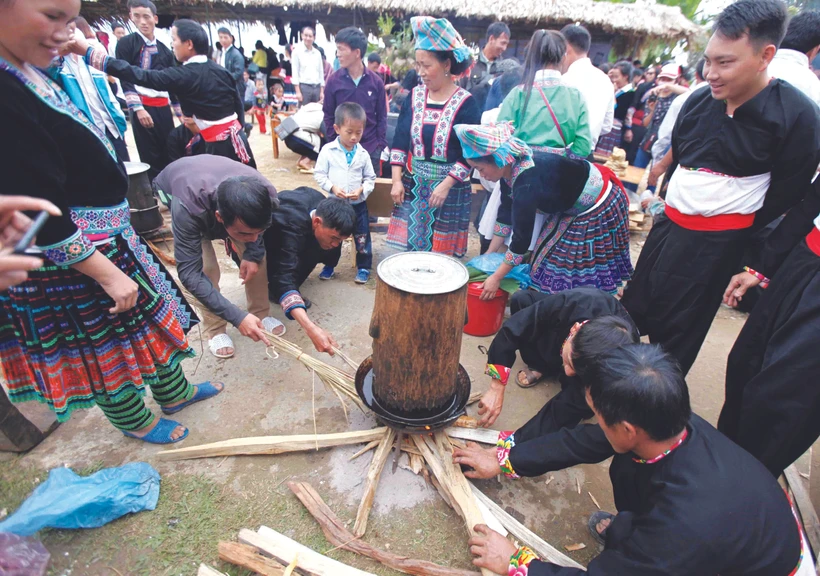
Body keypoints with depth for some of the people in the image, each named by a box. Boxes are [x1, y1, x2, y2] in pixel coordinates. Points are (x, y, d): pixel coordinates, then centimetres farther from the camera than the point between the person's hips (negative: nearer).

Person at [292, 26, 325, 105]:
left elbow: (321, 72, 14)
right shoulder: (297, 51, 1)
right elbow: (295, 72, -4)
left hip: (317, 87, 4)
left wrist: (322, 92, 7)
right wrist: (298, 91, -13)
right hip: (304, 87, -4)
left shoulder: (317, 53, 13)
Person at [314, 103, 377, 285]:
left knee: (362, 238, 6)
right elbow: (319, 174, -4)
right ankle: (329, 265, 32)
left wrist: (361, 190, -16)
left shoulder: (363, 153, -2)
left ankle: (364, 267, 22)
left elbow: (370, 178, 3)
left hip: (358, 204, 0)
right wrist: (332, 188, -19)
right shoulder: (327, 150, -7)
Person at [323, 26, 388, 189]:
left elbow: (381, 116, 3)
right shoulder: (334, 80, -3)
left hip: (370, 148, 0)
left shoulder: (375, 81, -3)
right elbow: (328, 116, 3)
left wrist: (381, 144, -3)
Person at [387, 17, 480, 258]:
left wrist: (445, 185, -17)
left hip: (450, 187, -3)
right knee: (408, 248, 6)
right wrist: (396, 180, -3)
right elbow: (399, 140, 5)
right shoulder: (415, 96, 4)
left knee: (442, 254, 4)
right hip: (412, 184, 4)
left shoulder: (465, 103, -8)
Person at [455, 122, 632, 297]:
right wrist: (489, 254, 5)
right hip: (573, 205, 9)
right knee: (553, 260, 12)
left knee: (580, 272, -1)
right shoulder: (509, 170, -9)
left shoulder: (527, 183, -35)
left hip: (599, 207, -8)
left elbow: (522, 238, -30)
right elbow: (505, 215, 1)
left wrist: (496, 278, -22)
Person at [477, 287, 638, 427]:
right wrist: (497, 387, -39)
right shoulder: (568, 305, -43)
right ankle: (540, 367, -6)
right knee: (520, 300, -23)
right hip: (559, 336, 3)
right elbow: (511, 330, -34)